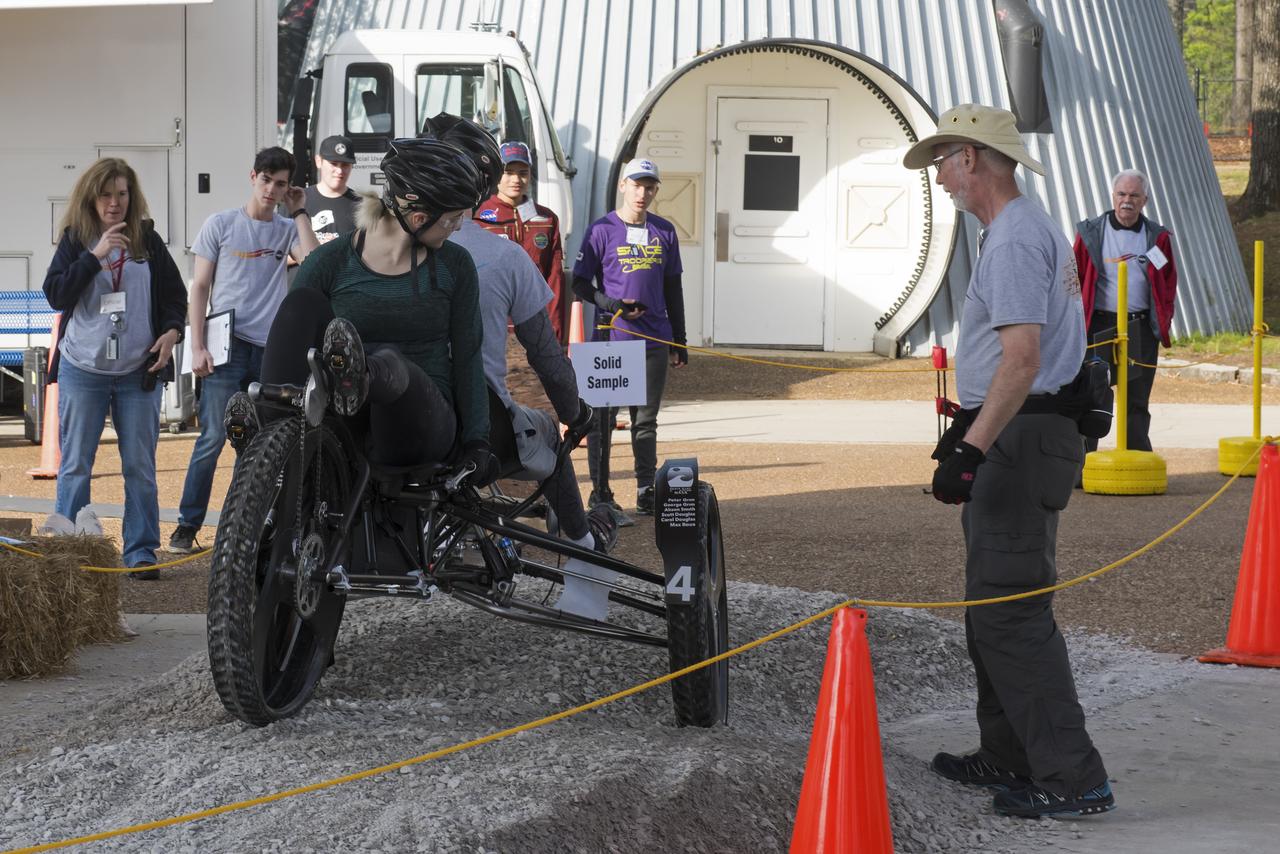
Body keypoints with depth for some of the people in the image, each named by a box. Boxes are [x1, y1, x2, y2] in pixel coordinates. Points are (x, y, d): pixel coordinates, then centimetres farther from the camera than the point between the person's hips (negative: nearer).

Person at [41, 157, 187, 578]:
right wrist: (95, 255, -16)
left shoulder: (148, 240, 7)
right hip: (82, 370, -1)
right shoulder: (75, 241, 3)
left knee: (140, 465, 2)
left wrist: (171, 330, -7)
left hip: (139, 371, 1)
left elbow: (174, 293, 12)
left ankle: (141, 552, 8)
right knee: (75, 466, 1)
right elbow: (56, 294, -8)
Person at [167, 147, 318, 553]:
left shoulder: (287, 229, 9)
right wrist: (197, 347, -4)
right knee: (213, 437, -8)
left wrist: (299, 212, -4)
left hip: (271, 350, 3)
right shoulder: (220, 225, 4)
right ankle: (187, 524, -3)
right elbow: (200, 288, 4)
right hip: (227, 346, -3)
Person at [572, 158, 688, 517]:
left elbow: (673, 288, 17)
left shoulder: (664, 232, 12)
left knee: (646, 420, 8)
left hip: (654, 340, 4)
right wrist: (612, 305, -17)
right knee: (602, 417, -1)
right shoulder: (602, 230, -1)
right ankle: (599, 491, 6)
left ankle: (646, 494, 12)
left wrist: (679, 341, 15)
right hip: (611, 339, -4)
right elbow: (580, 283, -1)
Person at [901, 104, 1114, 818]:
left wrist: (973, 449, -30)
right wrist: (971, 430, 34)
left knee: (1010, 612, -13)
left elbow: (1022, 360, -26)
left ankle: (1073, 778, -13)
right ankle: (1010, 758, 27)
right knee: (993, 606, 18)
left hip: (1019, 439, -11)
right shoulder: (1031, 228, 19)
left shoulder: (1015, 239, -16)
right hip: (1022, 438, 11)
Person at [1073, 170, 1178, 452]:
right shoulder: (1090, 233, 4)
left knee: (1137, 402, 7)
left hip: (1142, 329, 2)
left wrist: (1163, 321, 1)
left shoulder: (1158, 237, 8)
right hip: (1098, 327, -1)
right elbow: (1074, 281, 5)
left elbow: (1169, 283, 12)